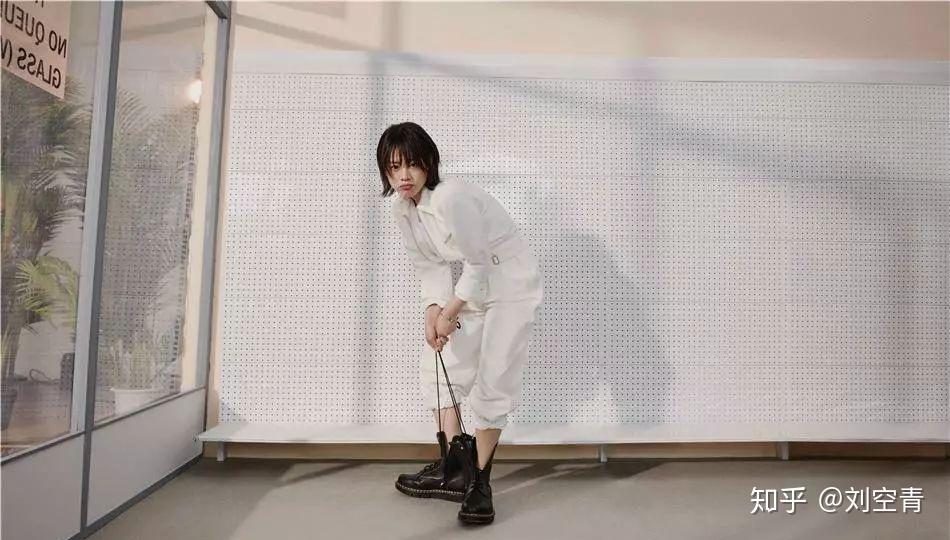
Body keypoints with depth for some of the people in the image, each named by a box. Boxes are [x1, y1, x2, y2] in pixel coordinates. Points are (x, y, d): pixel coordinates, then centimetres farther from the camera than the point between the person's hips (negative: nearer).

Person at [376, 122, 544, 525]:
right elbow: (429, 266, 1)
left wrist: (448, 313, -16)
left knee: (493, 379, -9)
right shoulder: (402, 208, -3)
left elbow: (479, 262, -24)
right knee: (438, 364, 8)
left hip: (511, 284, -8)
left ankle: (479, 483, 7)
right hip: (471, 285, 9)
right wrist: (432, 311, -14)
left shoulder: (450, 197, -29)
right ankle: (450, 470, 20)